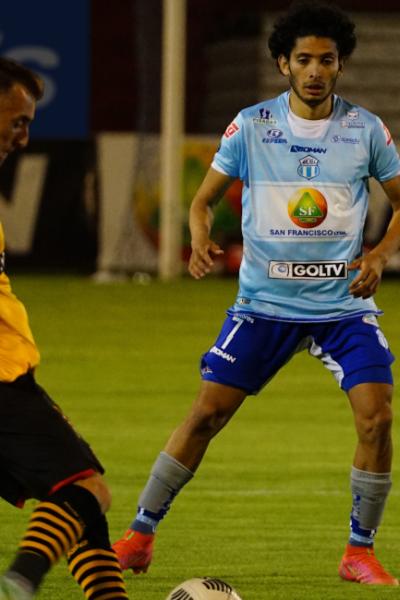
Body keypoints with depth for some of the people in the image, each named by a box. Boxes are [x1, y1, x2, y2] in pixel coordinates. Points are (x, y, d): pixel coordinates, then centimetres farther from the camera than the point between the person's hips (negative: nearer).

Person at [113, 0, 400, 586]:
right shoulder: (251, 126, -2)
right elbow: (205, 198, 7)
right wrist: (201, 241, -15)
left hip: (344, 303, 0)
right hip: (265, 300, 0)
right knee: (206, 412, -6)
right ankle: (140, 534, 6)